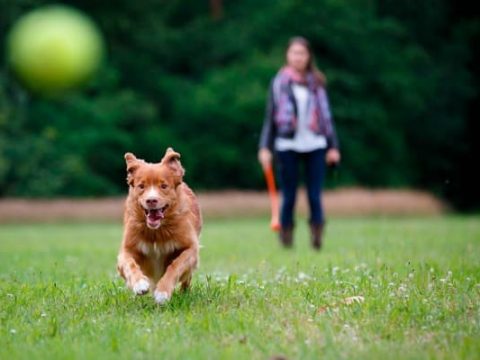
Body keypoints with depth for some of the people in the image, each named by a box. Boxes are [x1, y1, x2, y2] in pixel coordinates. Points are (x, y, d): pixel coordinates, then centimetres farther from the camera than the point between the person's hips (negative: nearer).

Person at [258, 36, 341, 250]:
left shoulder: (317, 82, 10)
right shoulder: (279, 82, 6)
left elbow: (326, 115, 13)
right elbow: (270, 117, 6)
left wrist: (333, 146, 8)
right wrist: (265, 148, 0)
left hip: (315, 145, 1)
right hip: (287, 146, -1)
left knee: (315, 196, -4)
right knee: (289, 197, 1)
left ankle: (317, 239, -1)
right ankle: (286, 239, 8)